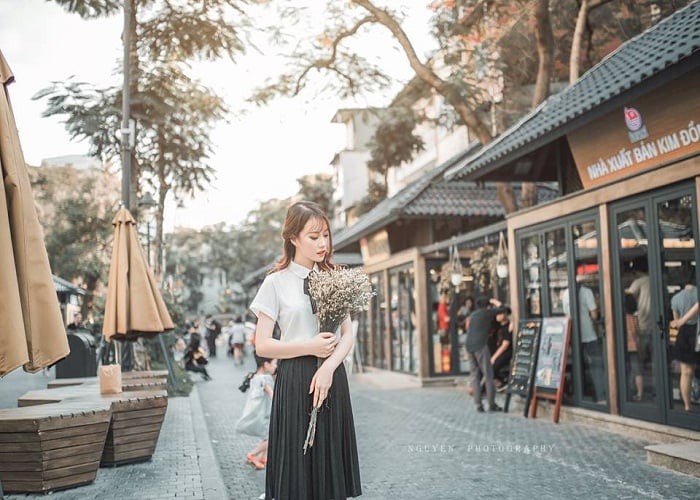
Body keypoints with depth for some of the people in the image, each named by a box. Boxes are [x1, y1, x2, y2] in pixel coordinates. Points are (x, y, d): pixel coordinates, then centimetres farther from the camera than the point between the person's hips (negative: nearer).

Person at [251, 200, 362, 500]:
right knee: (297, 466, 1)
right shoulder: (276, 282, -3)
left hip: (332, 378, 4)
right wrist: (310, 347, -13)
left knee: (331, 462, 8)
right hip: (295, 381, -3)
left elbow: (347, 335, 4)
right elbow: (262, 345, -5)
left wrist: (328, 367, -13)